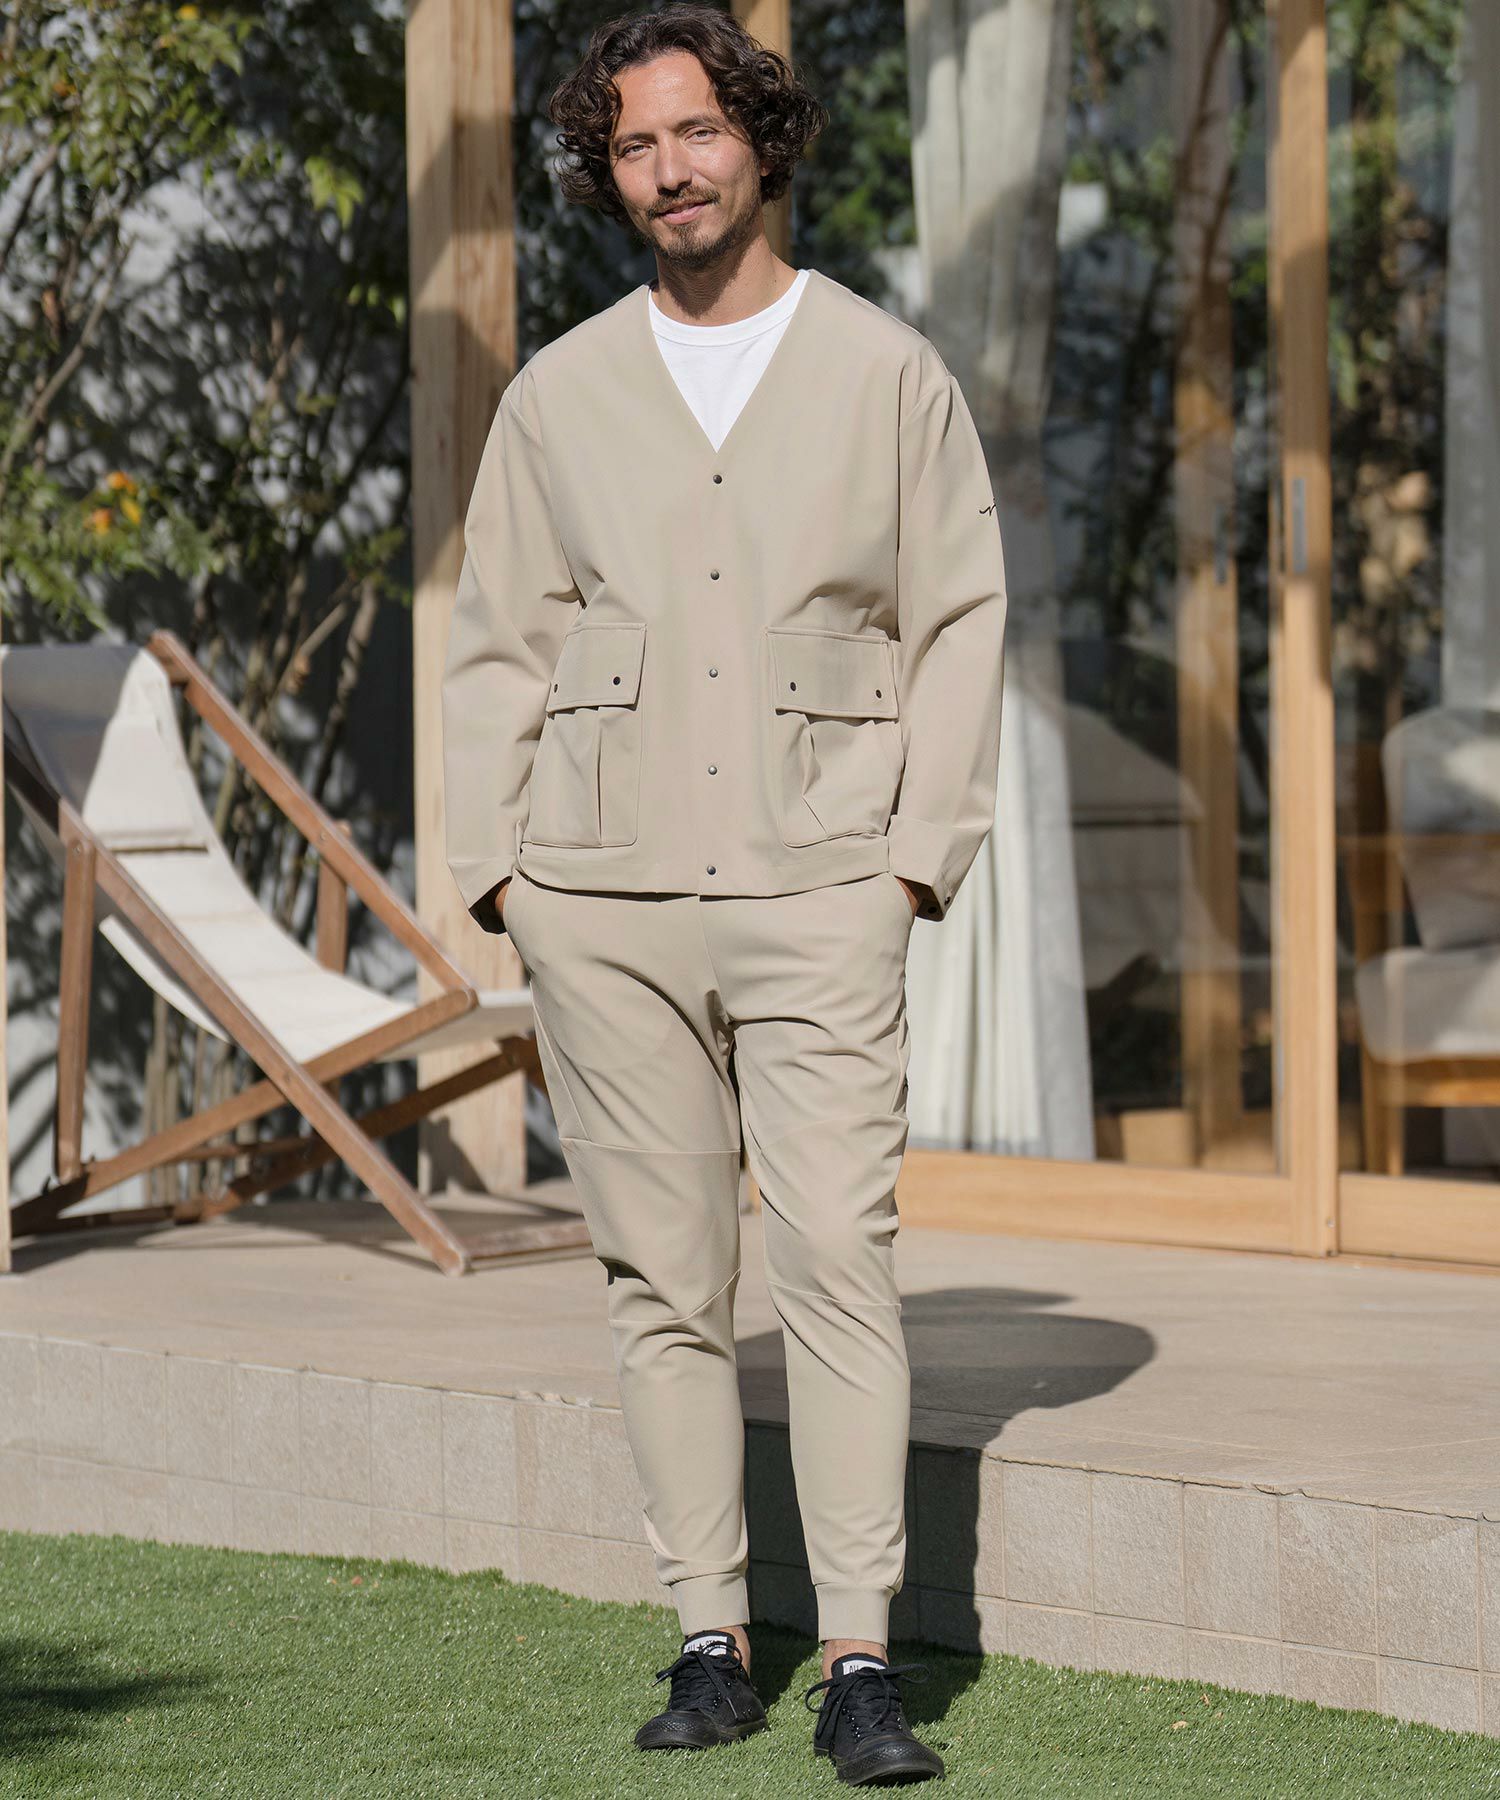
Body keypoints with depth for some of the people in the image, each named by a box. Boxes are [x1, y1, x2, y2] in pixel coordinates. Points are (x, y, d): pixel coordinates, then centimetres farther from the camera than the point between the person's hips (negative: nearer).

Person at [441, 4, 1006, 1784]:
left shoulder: (887, 372, 6)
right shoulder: (558, 396, 11)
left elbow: (959, 623, 7)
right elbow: (498, 646, 14)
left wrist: (920, 853, -2)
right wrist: (497, 872, 4)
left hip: (817, 896, -2)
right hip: (603, 899, 2)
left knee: (838, 1252, -12)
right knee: (663, 1277, 2)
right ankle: (710, 1642, 8)